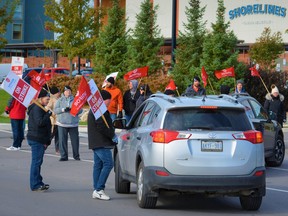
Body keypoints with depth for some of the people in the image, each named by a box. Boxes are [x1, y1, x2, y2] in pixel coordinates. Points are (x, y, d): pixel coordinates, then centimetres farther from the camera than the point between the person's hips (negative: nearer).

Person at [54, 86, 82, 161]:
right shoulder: (60, 100, 7)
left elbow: (80, 110, 5)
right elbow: (55, 110, -1)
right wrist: (63, 109, -17)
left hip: (73, 124, 1)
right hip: (62, 124, -1)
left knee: (75, 140, 1)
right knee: (62, 140, -2)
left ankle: (76, 155, 13)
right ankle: (63, 156, 5)